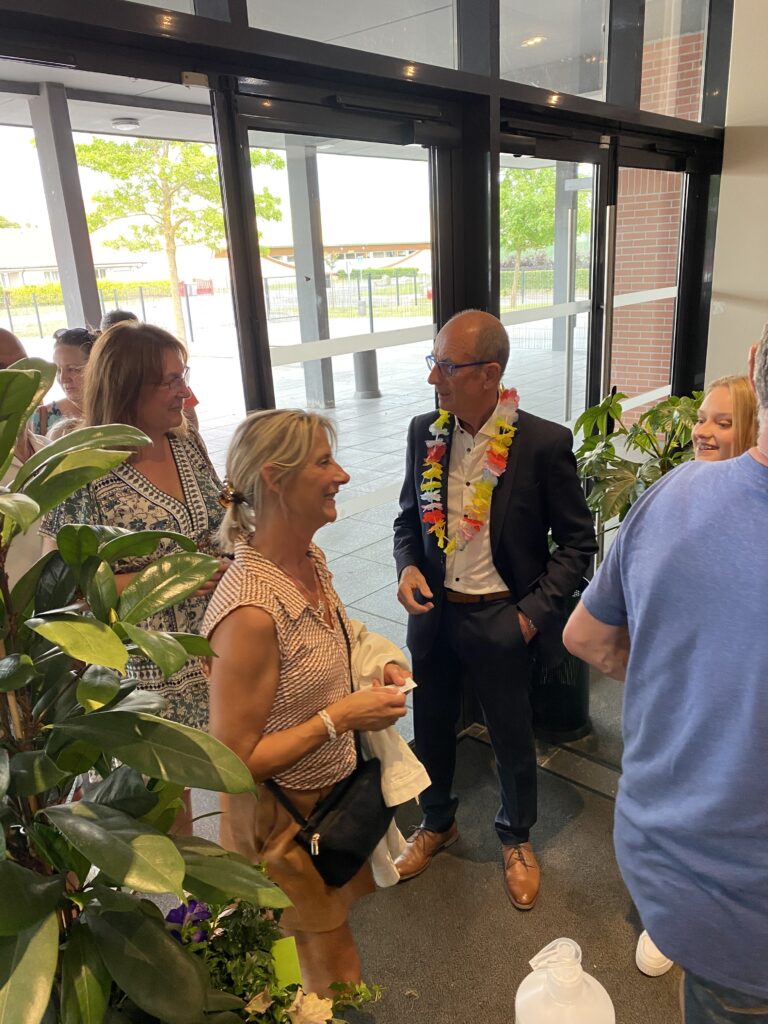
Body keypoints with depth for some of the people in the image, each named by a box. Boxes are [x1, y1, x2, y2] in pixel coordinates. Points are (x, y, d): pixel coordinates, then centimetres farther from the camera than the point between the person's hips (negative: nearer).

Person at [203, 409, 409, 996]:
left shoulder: (312, 560, -6)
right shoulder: (250, 611, -33)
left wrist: (373, 669, -4)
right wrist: (339, 717, -25)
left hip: (339, 785, 7)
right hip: (286, 816, -7)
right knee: (334, 975, 17)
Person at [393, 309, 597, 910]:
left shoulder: (544, 444, -16)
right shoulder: (425, 432, -4)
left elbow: (578, 540, -7)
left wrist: (535, 610, -14)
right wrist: (408, 567, -10)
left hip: (501, 620, -3)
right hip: (434, 613, 4)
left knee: (512, 738, 16)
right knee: (431, 727, 21)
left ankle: (517, 838, 46)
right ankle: (438, 823, 50)